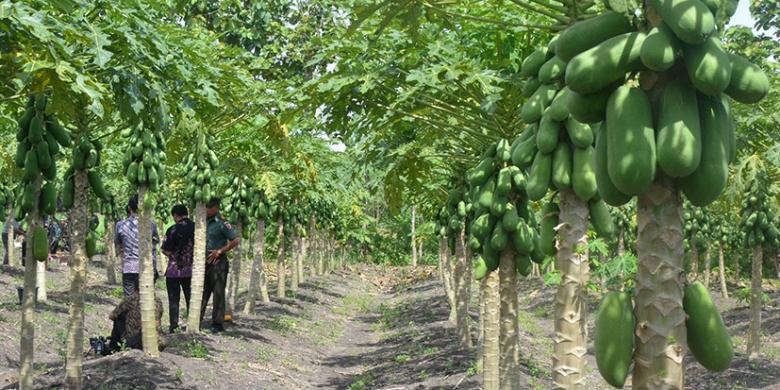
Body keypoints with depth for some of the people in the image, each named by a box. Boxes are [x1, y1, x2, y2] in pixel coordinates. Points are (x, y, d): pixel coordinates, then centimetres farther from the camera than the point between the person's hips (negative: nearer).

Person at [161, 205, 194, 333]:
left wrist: (174, 255, 8)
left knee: (174, 300, 5)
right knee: (191, 299, 13)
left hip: (174, 270, -3)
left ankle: (174, 326, 3)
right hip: (191, 271, 3)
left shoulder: (173, 229, -12)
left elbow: (166, 251, -11)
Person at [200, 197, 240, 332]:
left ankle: (218, 323, 4)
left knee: (218, 293, -2)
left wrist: (219, 251, -16)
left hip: (218, 263, -7)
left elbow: (235, 241, -12)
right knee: (202, 292, 10)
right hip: (205, 262, 7)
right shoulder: (205, 222, 12)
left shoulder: (222, 223, -10)